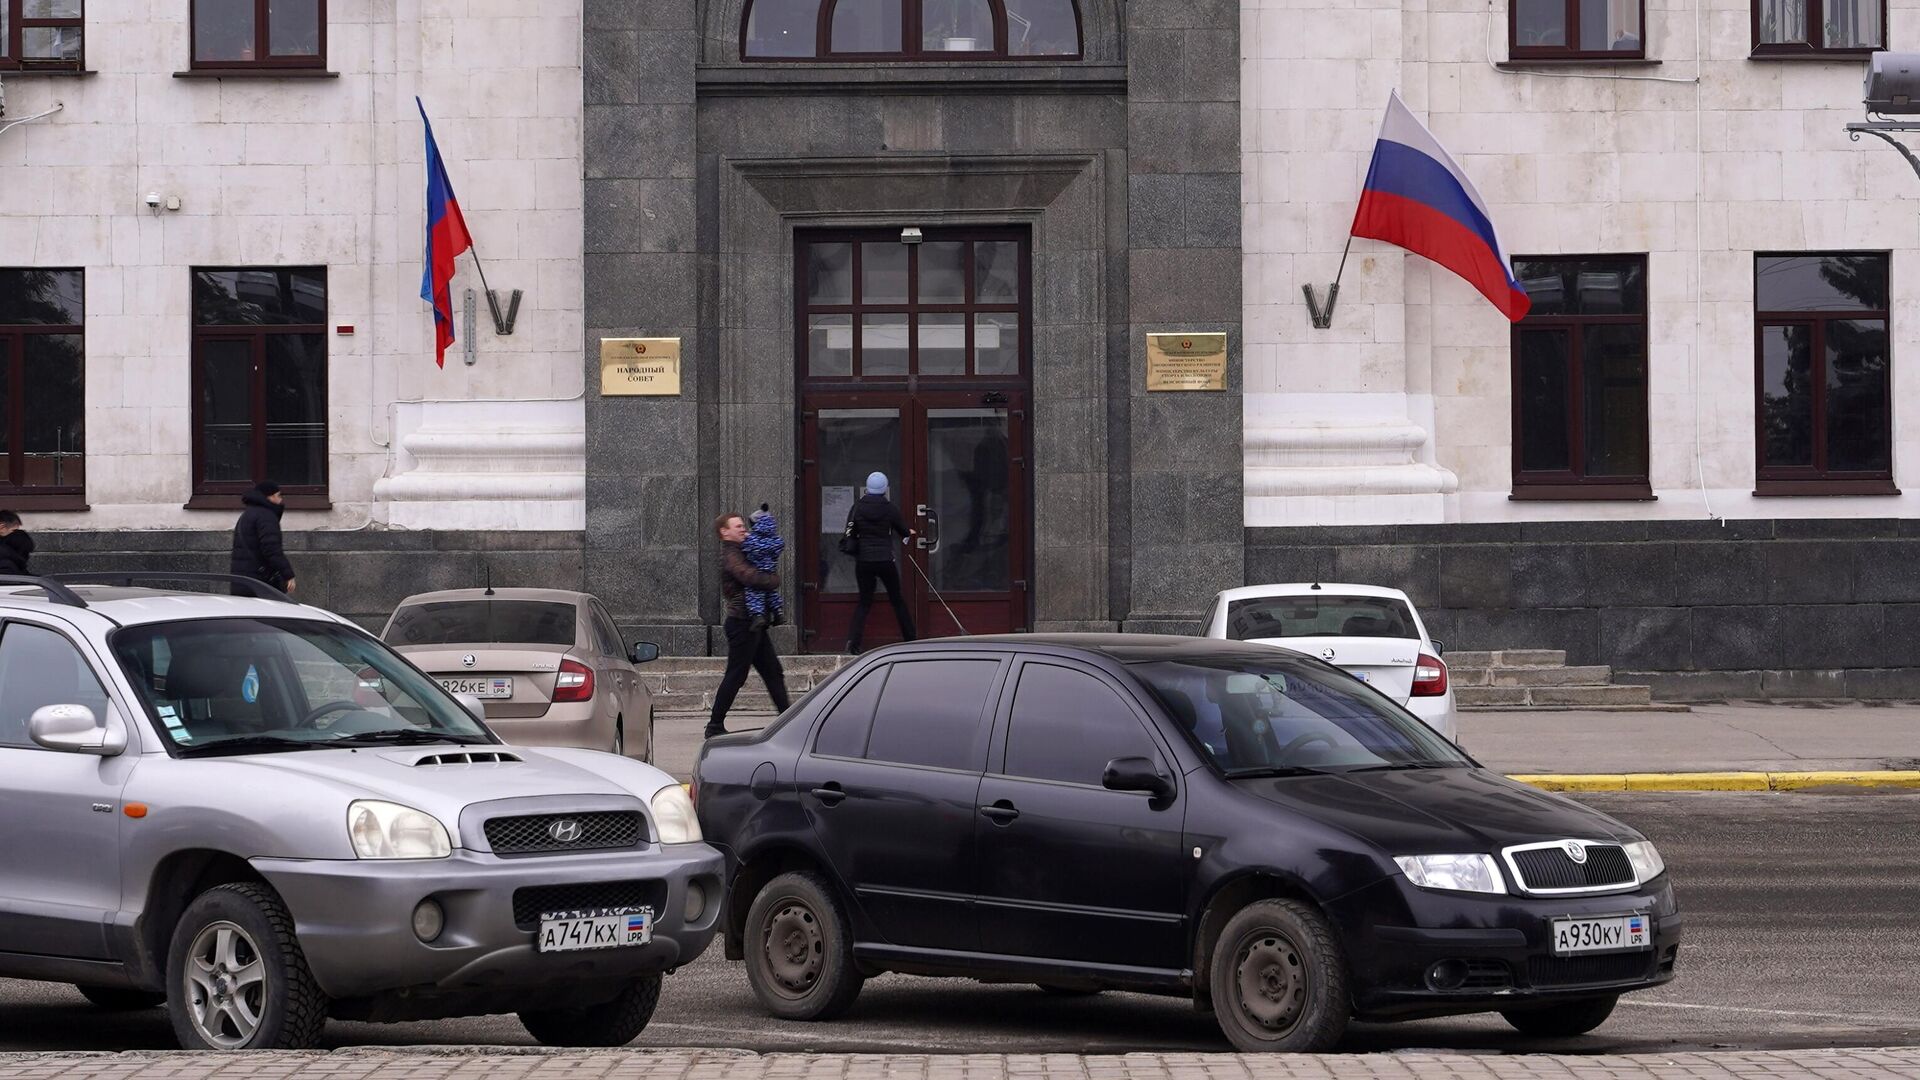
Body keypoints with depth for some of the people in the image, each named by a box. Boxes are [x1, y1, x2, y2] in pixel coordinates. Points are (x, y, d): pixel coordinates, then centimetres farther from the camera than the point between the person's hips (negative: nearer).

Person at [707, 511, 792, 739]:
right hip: (742, 623, -10)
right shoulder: (730, 556, -15)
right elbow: (750, 577, -30)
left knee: (773, 672, 10)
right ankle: (715, 726, 1)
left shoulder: (740, 553, 17)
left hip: (753, 623, 10)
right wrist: (774, 579, -12)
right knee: (736, 675, -5)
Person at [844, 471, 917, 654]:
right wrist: (909, 532, 30)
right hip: (885, 561, -1)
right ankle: (910, 640, 18)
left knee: (864, 601, 9)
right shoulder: (890, 508, -6)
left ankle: (853, 642, -7)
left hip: (863, 561, 1)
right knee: (897, 600, 13)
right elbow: (903, 531, 7)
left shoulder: (858, 507, -2)